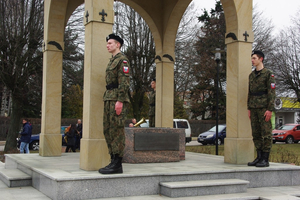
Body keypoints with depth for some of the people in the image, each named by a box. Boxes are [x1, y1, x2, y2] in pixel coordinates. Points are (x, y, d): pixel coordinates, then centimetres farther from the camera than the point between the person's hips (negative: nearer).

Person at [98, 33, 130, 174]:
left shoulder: (122, 59, -5)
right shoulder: (112, 61, 25)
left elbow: (124, 81, -15)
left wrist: (120, 101, -23)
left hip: (118, 99, -10)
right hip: (109, 98, 10)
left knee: (117, 130, -11)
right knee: (108, 130, 7)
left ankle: (117, 165, -8)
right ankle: (114, 162, 10)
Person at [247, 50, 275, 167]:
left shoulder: (268, 74, -3)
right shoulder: (251, 75, 17)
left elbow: (271, 92, -9)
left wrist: (270, 109, -15)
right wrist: (249, 108, 14)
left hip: (264, 108, -7)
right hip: (254, 108, 7)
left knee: (266, 133, -4)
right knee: (256, 134, 7)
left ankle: (265, 160, -1)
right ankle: (259, 157, 14)